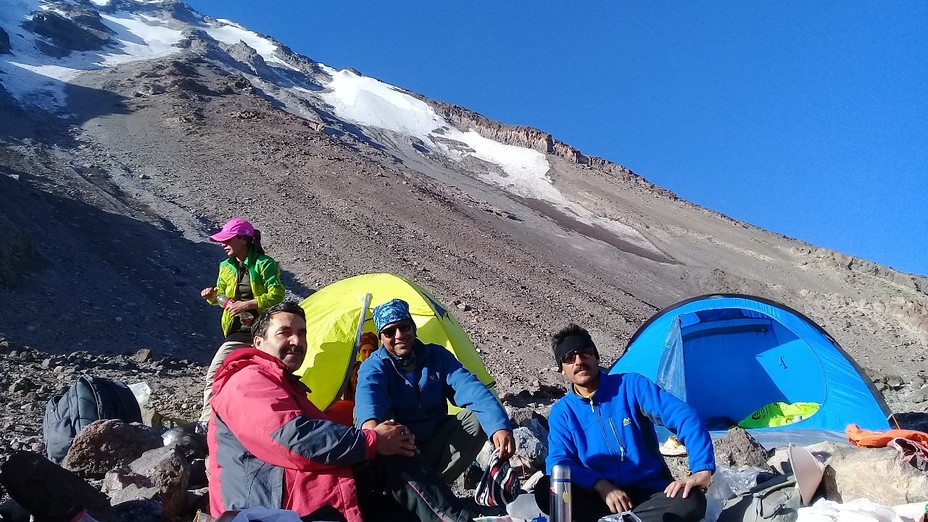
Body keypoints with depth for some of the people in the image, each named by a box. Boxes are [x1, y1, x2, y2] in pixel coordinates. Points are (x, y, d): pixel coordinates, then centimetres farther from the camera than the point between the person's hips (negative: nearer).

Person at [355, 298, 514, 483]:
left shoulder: (437, 356, -1)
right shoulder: (374, 366, -9)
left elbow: (470, 388, -18)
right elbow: (367, 393, -35)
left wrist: (499, 426, -36)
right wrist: (370, 424, -60)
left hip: (435, 445, 3)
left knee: (479, 417, -20)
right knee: (370, 412, -29)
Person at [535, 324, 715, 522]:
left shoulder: (631, 385, -3)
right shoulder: (562, 412, 3)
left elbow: (684, 416, -12)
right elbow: (558, 463, -8)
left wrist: (703, 470, -26)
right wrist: (602, 486, -24)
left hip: (648, 495, 0)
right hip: (598, 498, 1)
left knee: (691, 502, -33)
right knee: (546, 489, -27)